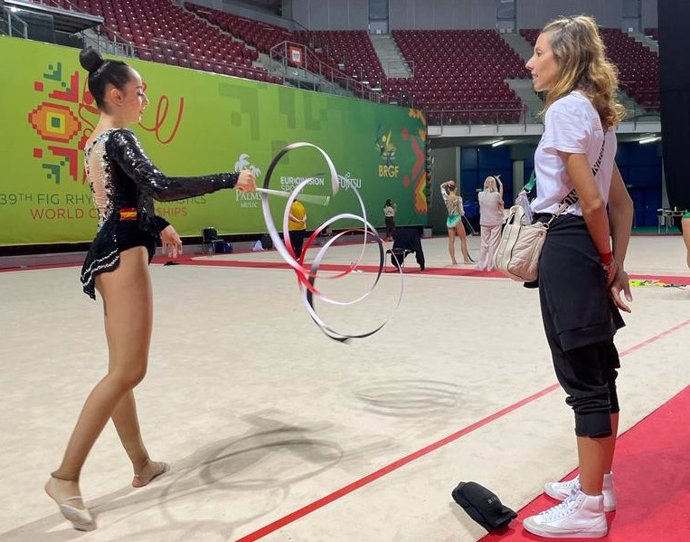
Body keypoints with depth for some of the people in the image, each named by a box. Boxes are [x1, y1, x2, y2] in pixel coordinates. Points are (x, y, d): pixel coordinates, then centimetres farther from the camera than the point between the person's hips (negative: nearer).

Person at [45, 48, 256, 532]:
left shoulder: (99, 142, 19)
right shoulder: (118, 138, -11)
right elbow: (159, 186, -27)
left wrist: (159, 226, 33)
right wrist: (231, 180, -26)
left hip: (112, 253, 10)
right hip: (123, 256, -10)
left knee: (123, 371, 13)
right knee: (128, 371, -9)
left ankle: (143, 465, 25)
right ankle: (66, 476, -4)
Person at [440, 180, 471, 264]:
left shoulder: (446, 197, -3)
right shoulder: (458, 198, -14)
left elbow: (442, 186, 14)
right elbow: (461, 212, -13)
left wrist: (447, 183, 0)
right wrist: (463, 212, 8)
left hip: (449, 220, 4)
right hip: (457, 219, -4)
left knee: (451, 241, 6)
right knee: (463, 239, 9)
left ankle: (453, 260, 6)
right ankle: (465, 259, 10)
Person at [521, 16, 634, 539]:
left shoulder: (566, 108, -12)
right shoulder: (596, 113, 17)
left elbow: (590, 201, -17)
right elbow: (622, 203, 16)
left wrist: (606, 259, -4)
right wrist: (615, 264, 13)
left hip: (567, 247, -10)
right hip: (588, 251, 10)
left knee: (584, 378, -3)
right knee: (598, 371, 15)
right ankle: (598, 485, 29)